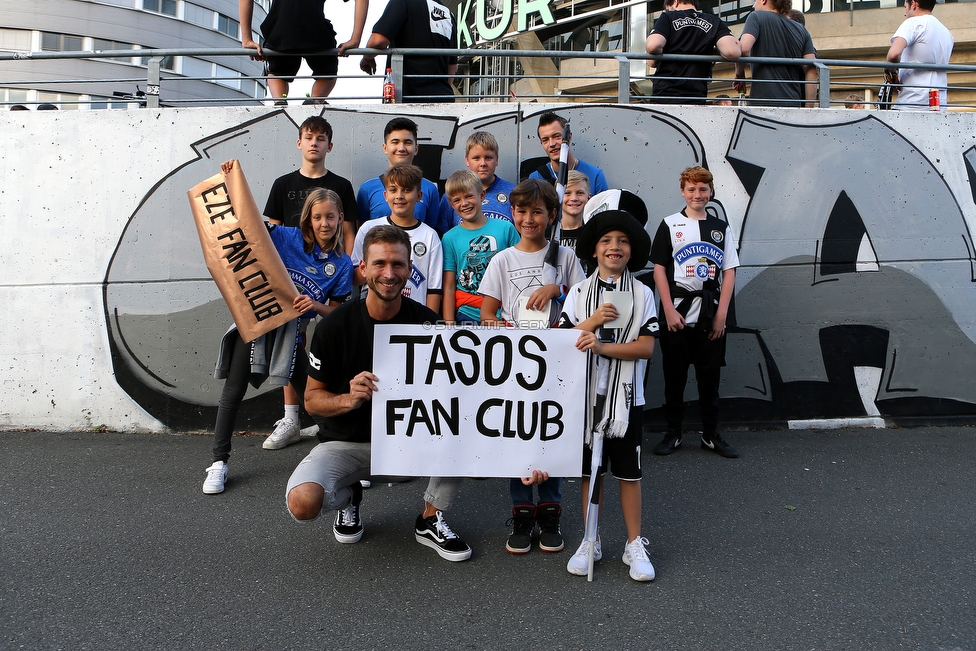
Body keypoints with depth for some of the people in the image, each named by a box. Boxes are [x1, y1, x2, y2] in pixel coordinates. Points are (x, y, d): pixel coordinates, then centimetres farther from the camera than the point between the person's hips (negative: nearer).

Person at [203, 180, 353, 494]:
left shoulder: (342, 265, 1)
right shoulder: (288, 238, -3)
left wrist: (315, 305, -17)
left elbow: (334, 312, 4)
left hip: (291, 330, 1)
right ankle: (219, 462, 15)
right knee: (233, 392, 2)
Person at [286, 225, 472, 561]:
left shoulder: (427, 322, -8)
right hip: (346, 443, -1)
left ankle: (430, 520, -2)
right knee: (302, 502, -28)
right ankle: (347, 495, 11)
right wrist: (350, 399, -26)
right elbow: (312, 398, -6)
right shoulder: (334, 326, -11)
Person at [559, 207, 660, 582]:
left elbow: (646, 347, -9)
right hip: (586, 393, 1)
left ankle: (634, 545, 21)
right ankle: (590, 542, 25)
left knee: (629, 473, 7)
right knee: (589, 471, 11)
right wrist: (592, 321, -17)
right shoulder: (579, 292, 3)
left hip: (627, 397, -1)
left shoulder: (643, 294, -1)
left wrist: (601, 346, -20)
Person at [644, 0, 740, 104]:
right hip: (697, 99, 3)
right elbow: (732, 52, -5)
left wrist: (655, 61, 9)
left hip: (664, 97, -2)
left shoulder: (668, 18, 6)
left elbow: (653, 45, -13)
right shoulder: (714, 22, 12)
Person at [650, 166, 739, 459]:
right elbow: (659, 269, -1)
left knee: (710, 376, 8)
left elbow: (729, 272, 6)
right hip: (677, 311, -2)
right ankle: (673, 433, 16)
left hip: (711, 313, 2)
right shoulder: (670, 225, 3)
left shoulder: (721, 228, 10)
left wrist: (721, 314, -3)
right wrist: (669, 311, -10)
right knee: (674, 375, 4)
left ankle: (711, 434, 19)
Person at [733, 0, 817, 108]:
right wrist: (809, 108, 10)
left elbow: (743, 48, -14)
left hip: (762, 102, -5)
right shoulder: (802, 30, 18)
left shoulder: (757, 17, 6)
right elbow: (812, 72, 9)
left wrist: (739, 74, 5)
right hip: (793, 103, 5)